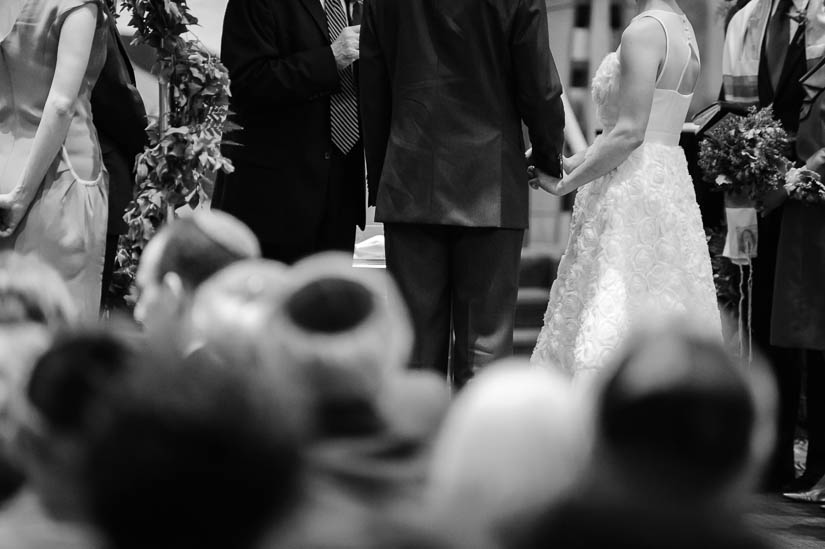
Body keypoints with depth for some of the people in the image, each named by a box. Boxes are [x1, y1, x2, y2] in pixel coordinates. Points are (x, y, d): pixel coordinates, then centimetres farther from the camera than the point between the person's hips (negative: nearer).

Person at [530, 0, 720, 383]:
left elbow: (629, 133, -19)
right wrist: (568, 162, 13)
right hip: (668, 185, 10)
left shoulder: (645, 32, -15)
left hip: (634, 190, -10)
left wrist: (566, 182, -11)